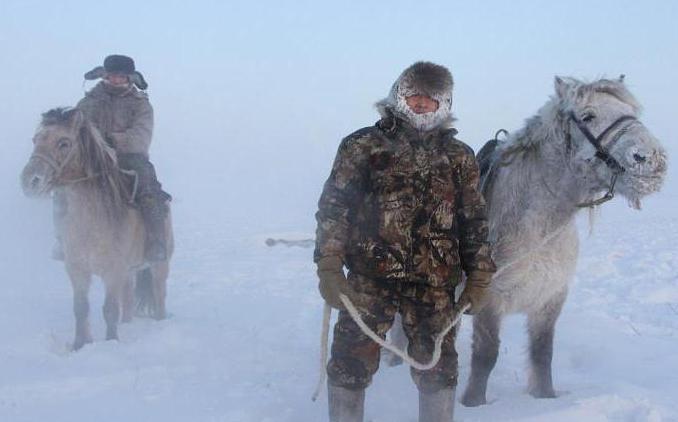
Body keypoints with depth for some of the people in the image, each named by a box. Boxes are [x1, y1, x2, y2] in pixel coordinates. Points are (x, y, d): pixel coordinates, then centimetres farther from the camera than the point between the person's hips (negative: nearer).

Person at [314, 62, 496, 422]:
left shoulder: (459, 158, 8)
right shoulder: (363, 146, 1)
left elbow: (474, 223, 13)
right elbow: (333, 208, -1)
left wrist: (478, 278, 9)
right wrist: (329, 268, -8)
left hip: (435, 285, 2)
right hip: (369, 280, -2)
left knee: (438, 370, 9)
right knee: (352, 364, 3)